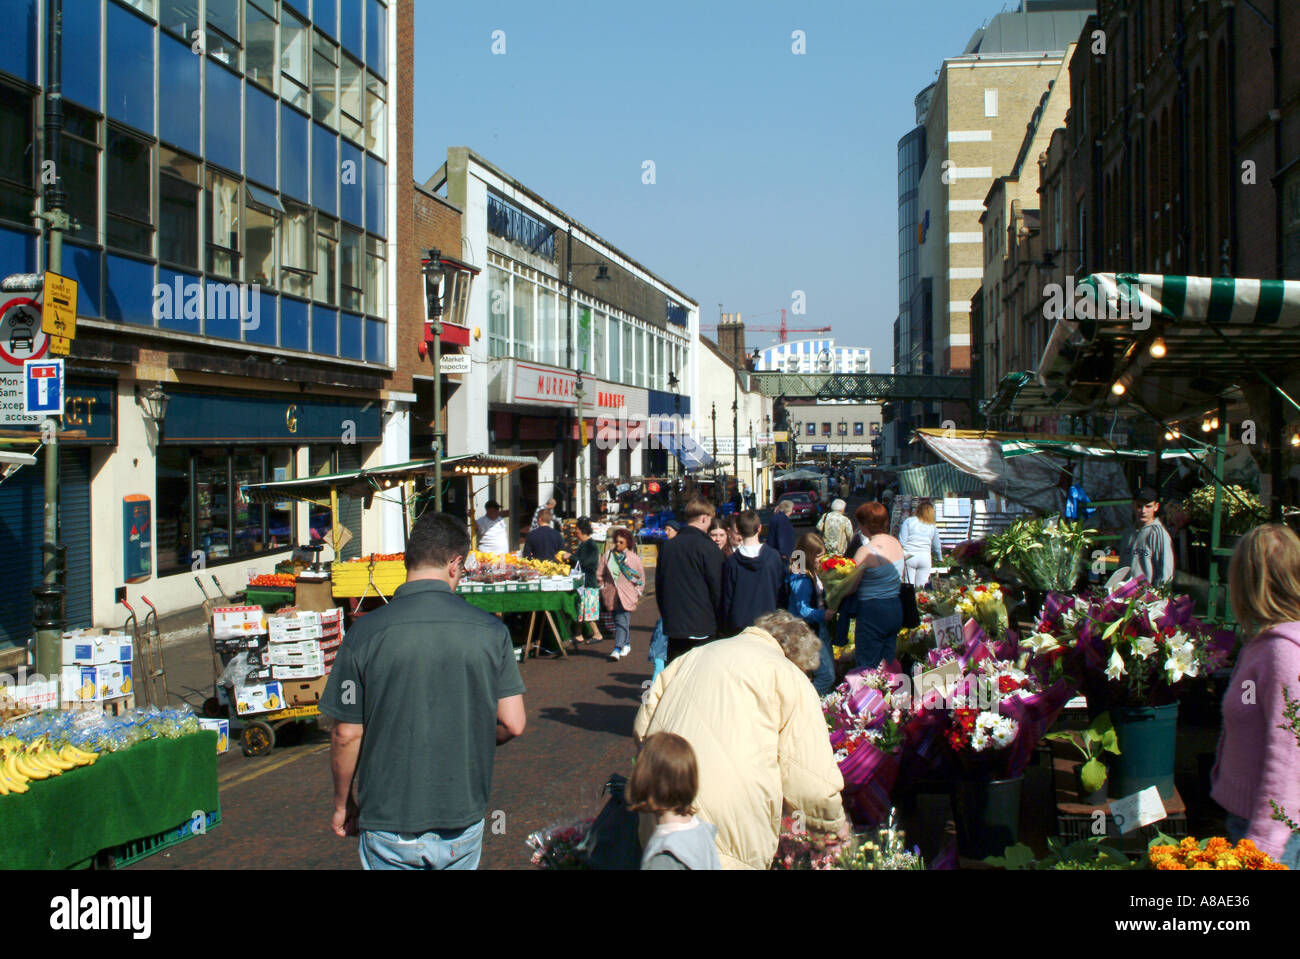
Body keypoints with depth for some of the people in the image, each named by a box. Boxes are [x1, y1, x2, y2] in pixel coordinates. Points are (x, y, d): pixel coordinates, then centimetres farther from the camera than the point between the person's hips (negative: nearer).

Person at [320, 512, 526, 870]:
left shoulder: (365, 634, -12)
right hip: (464, 820, 2)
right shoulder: (491, 630, -8)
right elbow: (512, 724, -6)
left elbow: (347, 735, -7)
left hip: (390, 826, -1)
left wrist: (343, 805, 9)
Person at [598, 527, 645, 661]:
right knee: (618, 621, 13)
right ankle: (626, 644, 30)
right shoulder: (608, 554, 5)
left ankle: (617, 649, -20)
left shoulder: (633, 558, -1)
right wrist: (602, 587, 8)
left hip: (627, 595, -4)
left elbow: (641, 576, 9)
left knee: (622, 621, -14)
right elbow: (600, 573, 13)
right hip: (611, 594, 4)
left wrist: (638, 591, 6)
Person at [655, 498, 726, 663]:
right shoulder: (708, 549, -10)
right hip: (703, 628, -5)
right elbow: (717, 589, -8)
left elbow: (659, 586, 13)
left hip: (672, 626, 5)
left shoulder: (667, 546, 7)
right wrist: (720, 623, 4)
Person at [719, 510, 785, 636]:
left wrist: (726, 628, 8)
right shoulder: (774, 556, -4)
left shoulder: (731, 561, -7)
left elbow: (727, 598, -2)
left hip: (738, 626, -1)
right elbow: (781, 591, 3)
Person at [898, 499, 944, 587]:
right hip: (925, 558, 2)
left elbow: (902, 541, -4)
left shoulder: (908, 521, 3)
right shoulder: (933, 526, 11)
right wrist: (939, 559, 39)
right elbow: (936, 546, 21)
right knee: (921, 588, 4)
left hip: (909, 557, -2)